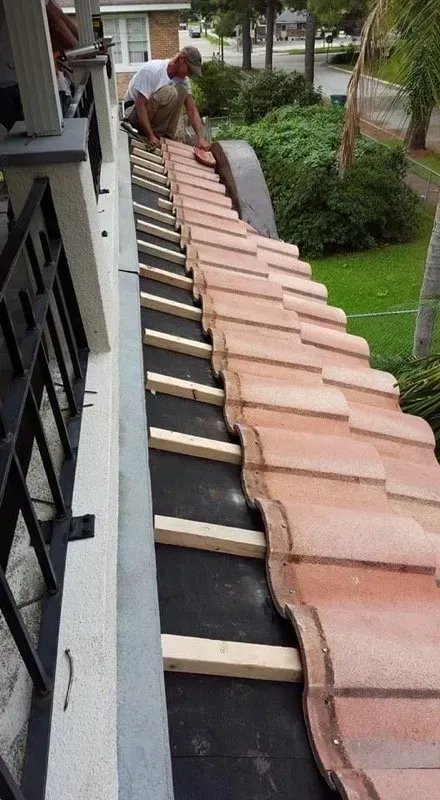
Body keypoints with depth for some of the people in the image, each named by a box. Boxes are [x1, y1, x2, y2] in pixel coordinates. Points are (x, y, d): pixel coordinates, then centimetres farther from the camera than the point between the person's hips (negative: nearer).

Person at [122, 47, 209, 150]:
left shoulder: (183, 79, -3)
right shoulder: (152, 70, -24)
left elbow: (192, 110, -4)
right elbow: (140, 105, -28)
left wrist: (201, 138, -19)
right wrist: (151, 136, -36)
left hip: (154, 115, 7)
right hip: (133, 111, -7)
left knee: (182, 89, -13)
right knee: (170, 93, -30)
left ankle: (167, 136, -12)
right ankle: (156, 134, -15)